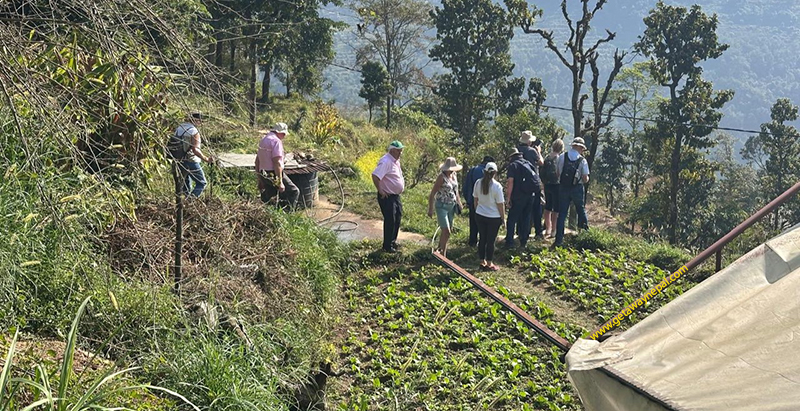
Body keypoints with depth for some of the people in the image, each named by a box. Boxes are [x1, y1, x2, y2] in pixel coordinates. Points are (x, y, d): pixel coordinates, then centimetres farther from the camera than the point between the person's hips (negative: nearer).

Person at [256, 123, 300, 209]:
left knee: (267, 200, 14)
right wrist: (280, 182, -20)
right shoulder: (276, 141, -13)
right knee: (294, 192, -1)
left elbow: (257, 161, 20)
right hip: (274, 175, -9)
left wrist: (260, 181, 25)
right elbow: (277, 163, -21)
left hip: (263, 176, 9)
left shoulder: (263, 139, 16)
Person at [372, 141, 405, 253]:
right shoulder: (386, 162, -23)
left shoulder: (396, 161, 9)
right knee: (390, 220, -2)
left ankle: (393, 240, 35)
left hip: (396, 195, 10)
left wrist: (402, 184, 17)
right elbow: (375, 176, -32)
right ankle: (387, 246, 10)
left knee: (397, 217, 19)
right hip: (387, 197, -10)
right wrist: (380, 190, -24)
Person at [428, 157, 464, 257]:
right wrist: (430, 209, -19)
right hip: (442, 207, -7)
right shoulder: (441, 177, -18)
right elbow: (432, 194, -16)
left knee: (447, 231, 16)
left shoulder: (454, 175, 4)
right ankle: (443, 256, 0)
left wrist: (459, 203, 12)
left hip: (451, 207, 7)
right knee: (446, 232, -10)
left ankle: (439, 249, 36)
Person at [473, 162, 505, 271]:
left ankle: (482, 262, 24)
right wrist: (503, 218, -2)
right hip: (493, 217, -4)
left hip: (479, 216, 4)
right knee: (491, 241, 6)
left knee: (482, 239, 15)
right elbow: (500, 204, -13)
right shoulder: (497, 186, -18)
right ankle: (489, 264, 16)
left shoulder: (478, 183, -4)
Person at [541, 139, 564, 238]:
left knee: (548, 207, 16)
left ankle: (548, 229, 26)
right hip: (556, 185, -6)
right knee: (556, 209, -1)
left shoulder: (547, 157, 5)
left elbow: (542, 172, 7)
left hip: (547, 185, 6)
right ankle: (553, 231, -1)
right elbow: (559, 172, -18)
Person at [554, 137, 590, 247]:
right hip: (577, 188, -2)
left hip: (563, 187, 2)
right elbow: (585, 179, -8)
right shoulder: (582, 160, -7)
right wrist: (586, 179, 14)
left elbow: (557, 173, 4)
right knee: (581, 210, 20)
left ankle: (559, 239, 2)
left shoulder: (561, 157, -1)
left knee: (562, 213, 4)